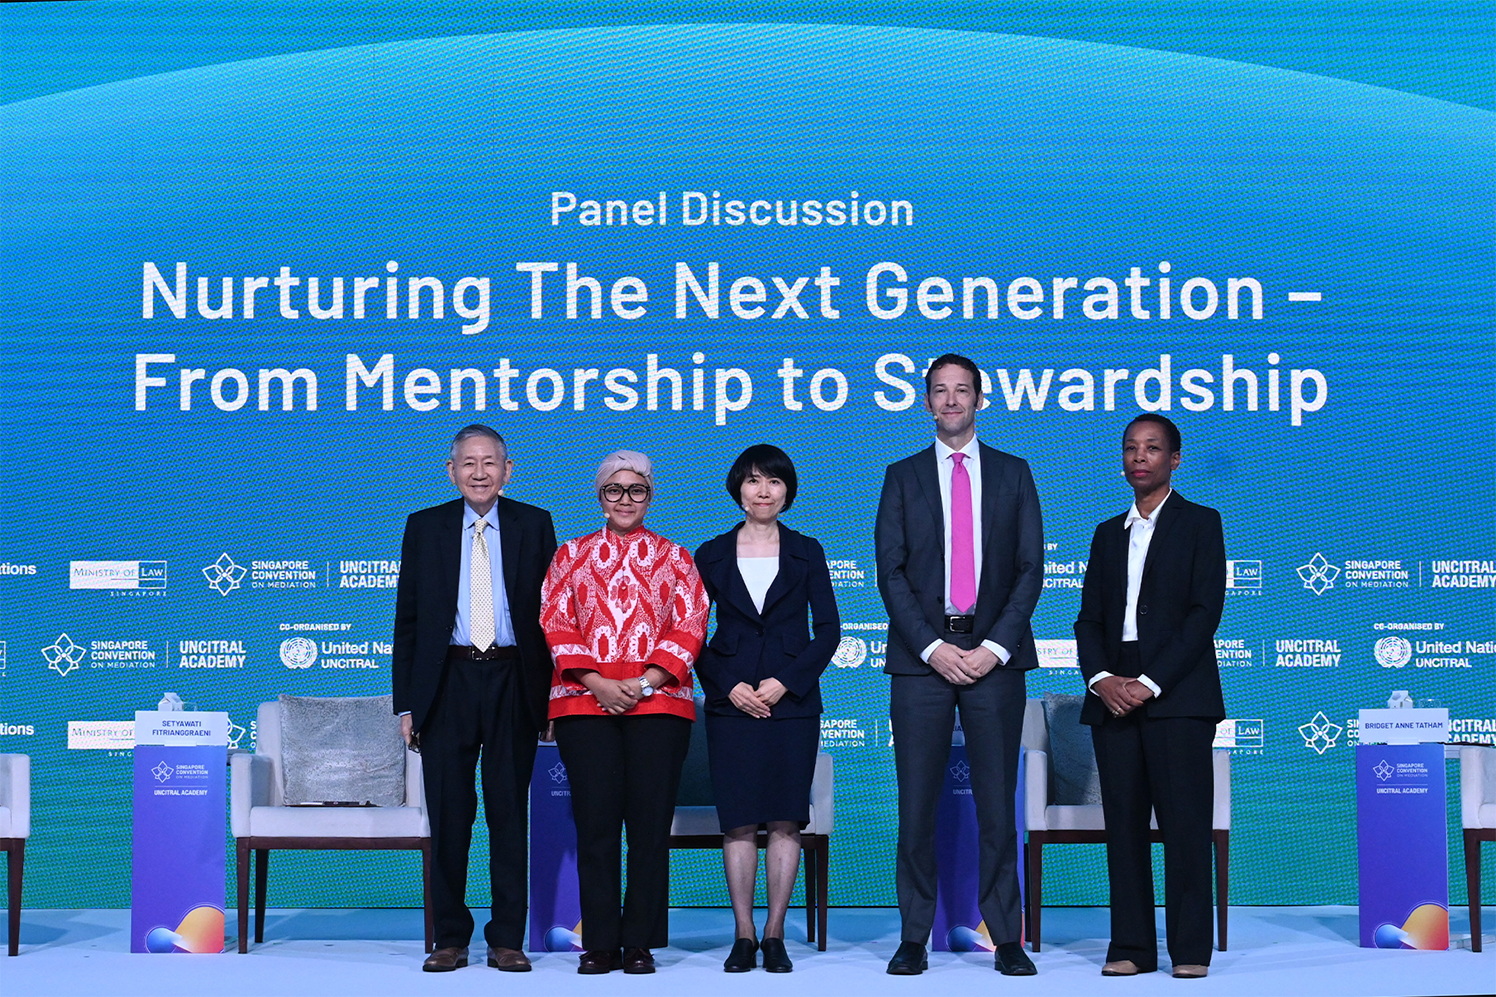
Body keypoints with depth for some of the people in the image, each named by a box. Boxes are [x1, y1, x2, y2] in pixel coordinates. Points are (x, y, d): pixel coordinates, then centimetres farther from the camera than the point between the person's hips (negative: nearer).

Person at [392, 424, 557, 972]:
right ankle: (450, 938, 12)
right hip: (447, 684, 1)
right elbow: (408, 619, 7)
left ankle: (507, 939, 11)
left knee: (509, 814, 3)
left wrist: (550, 694, -2)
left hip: (513, 684, 0)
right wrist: (405, 703, 2)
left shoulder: (535, 525, 6)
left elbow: (551, 612, 5)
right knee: (448, 816, 3)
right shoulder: (425, 527, 8)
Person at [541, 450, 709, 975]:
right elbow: (555, 624, 6)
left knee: (650, 822, -3)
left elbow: (689, 627, 4)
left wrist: (644, 682, -9)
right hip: (585, 702, 1)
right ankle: (599, 944, 4)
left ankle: (640, 943, 3)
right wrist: (598, 683, -7)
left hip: (658, 702, 0)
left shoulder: (674, 558, 13)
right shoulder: (571, 555, 15)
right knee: (595, 821, -2)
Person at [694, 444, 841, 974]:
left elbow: (828, 630, 4)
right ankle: (744, 936, 6)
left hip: (793, 699, 0)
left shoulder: (807, 553, 7)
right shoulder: (712, 554, 8)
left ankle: (775, 935, 6)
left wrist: (786, 682, -8)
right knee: (738, 821, -1)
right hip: (731, 701, 0)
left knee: (785, 820, 0)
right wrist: (728, 687, -8)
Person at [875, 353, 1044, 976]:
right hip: (921, 657, 0)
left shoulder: (1013, 474, 11)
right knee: (916, 806, 0)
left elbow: (1030, 569, 5)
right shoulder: (903, 477, 10)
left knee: (997, 803, 0)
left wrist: (994, 647, -7)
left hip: (995, 657, 0)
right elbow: (891, 572, 3)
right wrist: (933, 647, -9)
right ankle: (914, 937, 6)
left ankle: (1007, 940, 5)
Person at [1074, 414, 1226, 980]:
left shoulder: (1200, 524, 5)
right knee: (1124, 822, 2)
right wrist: (1100, 678, -6)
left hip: (1176, 695, -4)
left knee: (1184, 822, -6)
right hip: (1113, 698, 4)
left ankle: (1191, 949, -1)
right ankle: (1132, 947, 6)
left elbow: (1205, 611, -5)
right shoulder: (1108, 534, 19)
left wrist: (1151, 683, -13)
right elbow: (1089, 619, 14)